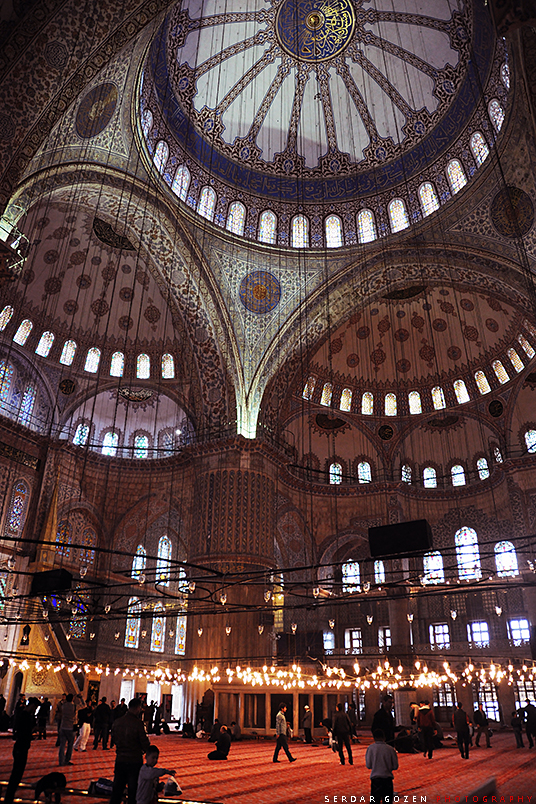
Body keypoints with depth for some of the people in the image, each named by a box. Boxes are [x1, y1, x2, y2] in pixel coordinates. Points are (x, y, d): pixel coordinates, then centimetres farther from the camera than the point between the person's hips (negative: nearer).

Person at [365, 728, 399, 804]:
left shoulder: (370, 748, -6)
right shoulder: (390, 749, -5)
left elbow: (368, 765, -3)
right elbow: (395, 766, 1)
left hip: (375, 778, -1)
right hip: (388, 778, 1)